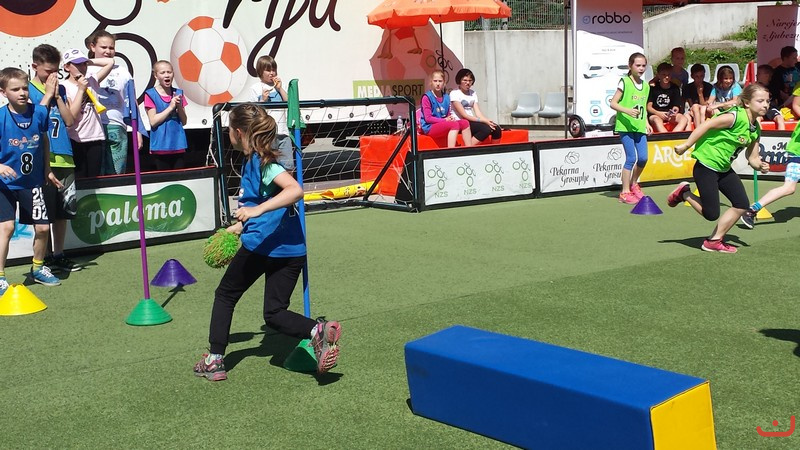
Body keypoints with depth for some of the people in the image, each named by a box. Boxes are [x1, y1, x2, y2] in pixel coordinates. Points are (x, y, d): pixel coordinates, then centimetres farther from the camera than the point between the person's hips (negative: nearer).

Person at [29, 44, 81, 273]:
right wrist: (48, 94, -9)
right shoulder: (29, 89, 0)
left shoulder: (60, 89, 14)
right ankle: (40, 259, 4)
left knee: (63, 211, 11)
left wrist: (57, 95, -2)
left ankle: (58, 255, 22)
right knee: (43, 214, -4)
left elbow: (69, 120, 7)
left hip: (63, 158, 5)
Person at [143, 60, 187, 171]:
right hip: (161, 145, -4)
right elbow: (153, 121, -11)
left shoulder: (178, 93, 9)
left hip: (178, 144, 4)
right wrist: (171, 107, -13)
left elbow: (184, 121, 9)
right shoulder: (150, 95, -3)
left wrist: (179, 106, -9)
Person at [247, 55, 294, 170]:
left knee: (288, 165, 4)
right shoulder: (255, 88, 3)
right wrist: (263, 100, -12)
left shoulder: (279, 85, 15)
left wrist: (280, 88, 0)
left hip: (282, 131, 4)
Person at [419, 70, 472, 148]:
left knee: (464, 122, -13)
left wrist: (451, 118, -7)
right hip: (430, 128, -7)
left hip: (444, 124, 7)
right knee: (455, 124, -29)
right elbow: (428, 118, -12)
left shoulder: (446, 97, 12)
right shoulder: (427, 97, -7)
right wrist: (445, 120, -16)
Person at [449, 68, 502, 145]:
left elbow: (478, 113, 6)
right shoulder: (454, 94, -5)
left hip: (472, 122, 7)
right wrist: (484, 121, -19)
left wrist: (488, 121, -15)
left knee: (496, 129, -15)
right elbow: (464, 115, -13)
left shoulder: (473, 93, 17)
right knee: (486, 128, -29)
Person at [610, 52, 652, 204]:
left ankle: (633, 184, 26)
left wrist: (646, 123, 14)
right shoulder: (624, 82, -6)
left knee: (643, 158, 1)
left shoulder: (645, 85, 14)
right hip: (625, 126, -6)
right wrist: (627, 111, -24)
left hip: (640, 127, 6)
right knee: (631, 158, -9)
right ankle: (625, 192, 0)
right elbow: (613, 103, -10)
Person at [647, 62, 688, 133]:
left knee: (684, 119, -24)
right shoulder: (653, 87, -2)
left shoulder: (675, 88, 7)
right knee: (657, 120, -37)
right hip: (655, 114, -4)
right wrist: (658, 113, -23)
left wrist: (674, 112, -21)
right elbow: (648, 106, -5)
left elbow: (676, 106, 3)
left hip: (670, 115, 4)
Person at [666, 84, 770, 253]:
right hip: (706, 166, -9)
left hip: (724, 169, 9)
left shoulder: (756, 129, 5)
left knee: (742, 204, 2)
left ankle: (714, 241, 15)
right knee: (711, 214, -7)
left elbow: (752, 158, 9)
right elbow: (706, 125, -23)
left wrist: (760, 166, -13)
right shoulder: (736, 117, -22)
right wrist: (686, 145, -21)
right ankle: (684, 193, 19)